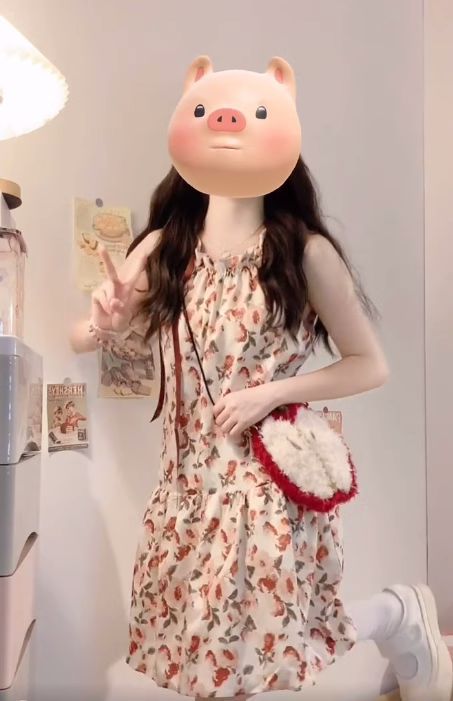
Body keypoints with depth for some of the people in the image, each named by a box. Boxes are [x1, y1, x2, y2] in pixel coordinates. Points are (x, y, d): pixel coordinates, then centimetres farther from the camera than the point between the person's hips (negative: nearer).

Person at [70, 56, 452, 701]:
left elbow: (371, 365, -4)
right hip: (190, 478, 5)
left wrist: (271, 393, -16)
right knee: (197, 645, 15)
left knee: (266, 644, 3)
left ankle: (398, 612, 30)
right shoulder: (163, 247, 0)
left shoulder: (305, 251, -9)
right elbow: (81, 339, 4)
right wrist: (102, 325, -19)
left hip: (272, 475, -4)